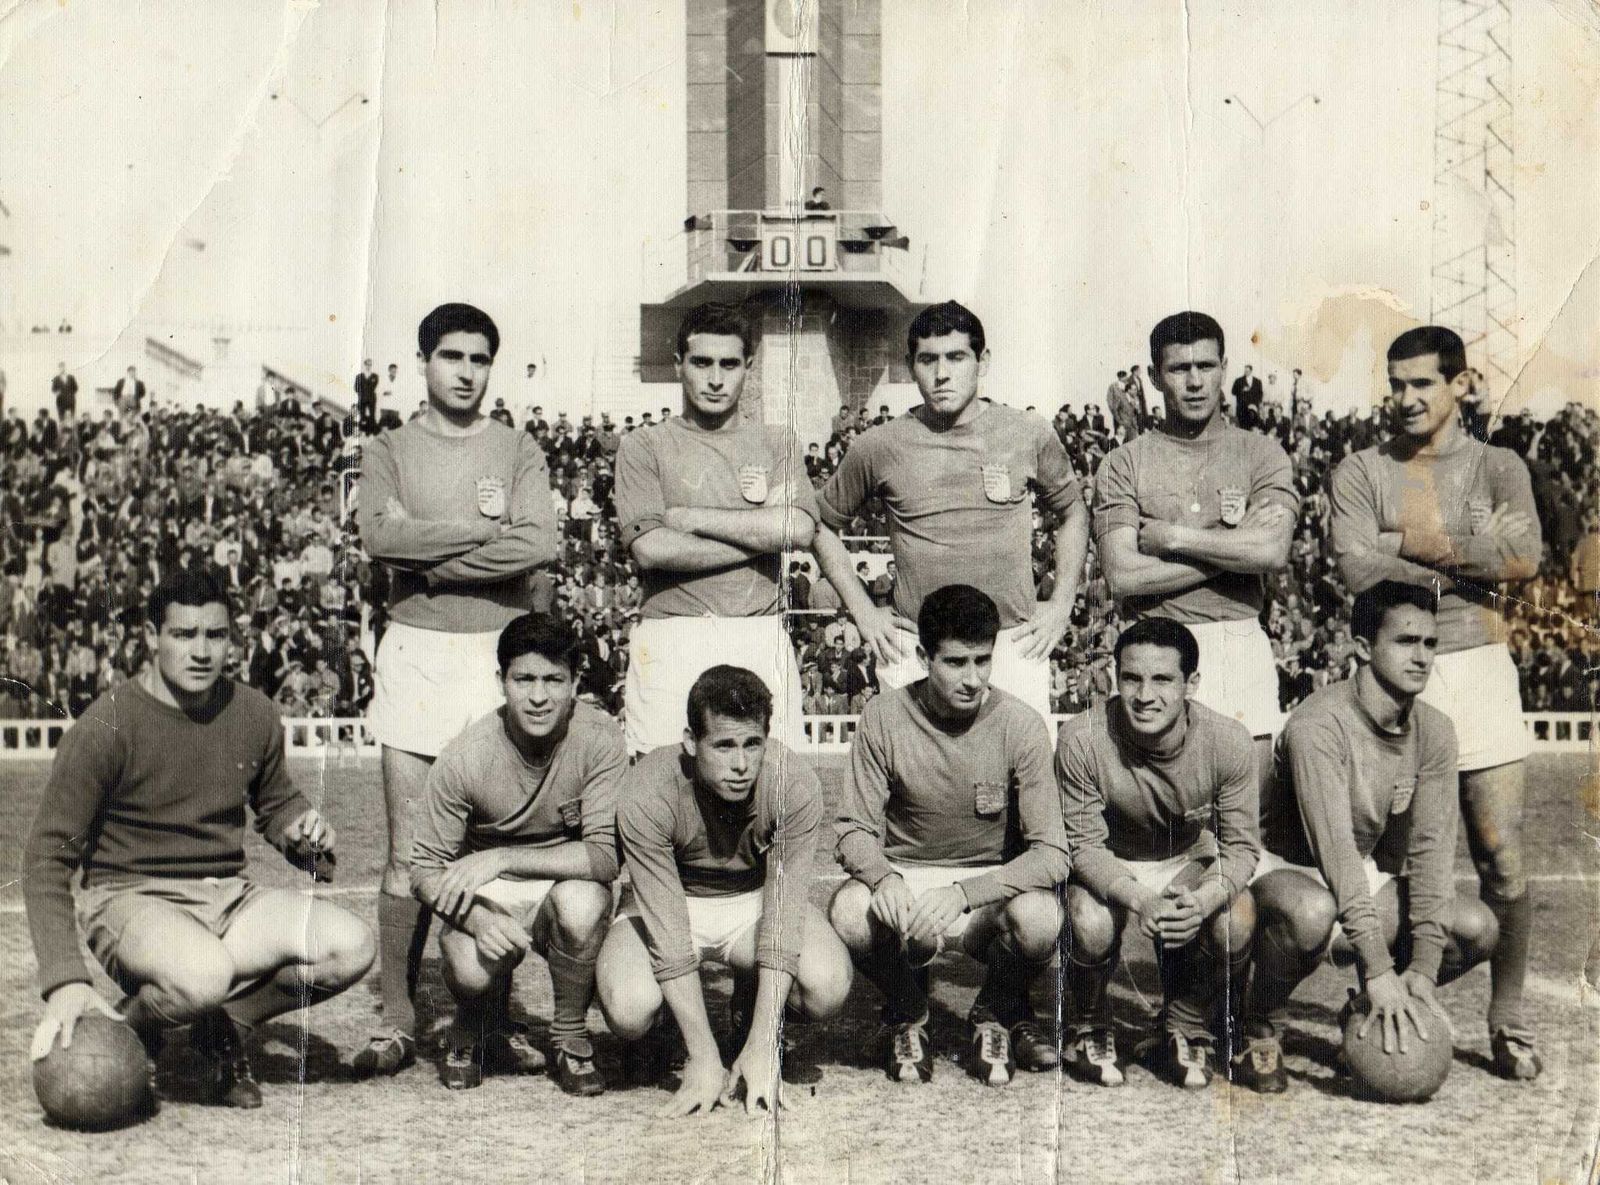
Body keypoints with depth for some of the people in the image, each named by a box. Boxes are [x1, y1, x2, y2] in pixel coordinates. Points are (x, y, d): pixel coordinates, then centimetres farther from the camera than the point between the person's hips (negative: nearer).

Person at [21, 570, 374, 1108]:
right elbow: (47, 858, -12)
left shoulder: (253, 715, 3)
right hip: (130, 901, -5)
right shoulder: (105, 728, -13)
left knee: (351, 946, -20)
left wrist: (302, 832, -3)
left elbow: (276, 802, 24)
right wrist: (65, 981, -24)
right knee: (204, 975, -38)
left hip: (229, 898, 5)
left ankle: (225, 1026, 4)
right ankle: (126, 1028, -2)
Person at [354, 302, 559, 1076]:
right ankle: (398, 1022, 5)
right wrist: (481, 524, -8)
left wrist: (432, 558, -9)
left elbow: (540, 544, -8)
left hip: (501, 649, 0)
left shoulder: (518, 452, 10)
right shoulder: (390, 451, 11)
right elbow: (380, 532, -9)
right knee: (408, 856, -1)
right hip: (415, 650, 0)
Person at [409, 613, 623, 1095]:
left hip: (566, 885, 0)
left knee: (580, 902, -34)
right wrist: (477, 918, -31)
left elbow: (607, 855, -24)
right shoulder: (465, 757, -18)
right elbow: (425, 870, -11)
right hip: (487, 897, 0)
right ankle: (479, 1027, 11)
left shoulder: (600, 739, -19)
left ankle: (571, 1037, -4)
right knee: (471, 971, -30)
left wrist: (500, 858, -30)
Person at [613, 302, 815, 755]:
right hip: (671, 640, -1)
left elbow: (798, 529, -4)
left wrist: (686, 517, -4)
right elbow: (650, 548, -8)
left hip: (762, 638, 2)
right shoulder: (644, 445, 7)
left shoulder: (776, 442, 14)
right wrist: (760, 534, -5)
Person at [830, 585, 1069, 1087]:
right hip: (905, 873, 1)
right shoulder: (885, 717, -10)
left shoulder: (1020, 726, -13)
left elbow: (1051, 854, -17)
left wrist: (961, 893, -32)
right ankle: (907, 1011, 4)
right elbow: (855, 831, -7)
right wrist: (883, 877, -31)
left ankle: (998, 1011, 4)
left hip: (993, 881, 0)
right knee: (848, 913, -33)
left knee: (1039, 919, -34)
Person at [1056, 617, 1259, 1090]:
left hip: (1192, 859, 1)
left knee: (1237, 926, -28)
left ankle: (1186, 1027, 4)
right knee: (1090, 927, -32)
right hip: (1108, 865, -1)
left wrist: (1202, 900, -36)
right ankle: (1092, 1029, 3)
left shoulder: (1228, 741, -22)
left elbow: (1240, 846, -15)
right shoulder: (1082, 740, -26)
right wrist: (1136, 899, -38)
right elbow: (1085, 844, -19)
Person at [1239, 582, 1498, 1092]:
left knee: (1479, 928, -13)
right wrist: (1379, 972, -34)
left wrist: (1422, 968, -16)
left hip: (1366, 878, 6)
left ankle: (1370, 1013, 12)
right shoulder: (1318, 725, -27)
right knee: (1312, 912, -40)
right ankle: (1261, 1032, -12)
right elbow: (1334, 847, -31)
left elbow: (1430, 845, -8)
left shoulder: (1434, 731, -6)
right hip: (1283, 869, -6)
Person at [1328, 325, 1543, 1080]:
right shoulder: (1360, 473, 6)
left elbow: (1523, 556, -12)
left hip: (1476, 670, 0)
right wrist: (1467, 564, -8)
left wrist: (1416, 543, -9)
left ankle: (1507, 1019, 15)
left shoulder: (1496, 467, 7)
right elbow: (1358, 569, -12)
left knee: (1502, 863, 0)